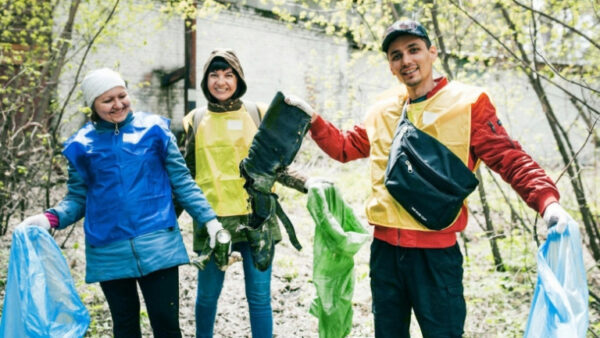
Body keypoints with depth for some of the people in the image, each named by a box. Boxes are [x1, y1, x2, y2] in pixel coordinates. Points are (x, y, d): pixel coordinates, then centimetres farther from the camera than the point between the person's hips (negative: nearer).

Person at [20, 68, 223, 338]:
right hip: (109, 252, 2)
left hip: (157, 244, -2)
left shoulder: (154, 129, 1)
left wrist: (209, 220, -2)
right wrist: (51, 218, -8)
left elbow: (182, 182, 4)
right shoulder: (82, 144, 5)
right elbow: (78, 197, 11)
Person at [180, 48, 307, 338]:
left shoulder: (259, 114, 5)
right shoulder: (194, 121, 6)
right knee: (207, 295, 11)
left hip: (257, 219, 0)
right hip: (212, 221, 0)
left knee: (260, 296, 5)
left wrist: (307, 184, -5)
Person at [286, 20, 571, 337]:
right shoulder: (383, 109, 9)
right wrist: (313, 119, 10)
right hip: (384, 247, 5)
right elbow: (345, 147, 22)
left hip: (436, 252, -5)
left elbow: (510, 159, -8)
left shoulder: (467, 102, -4)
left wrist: (546, 201, -23)